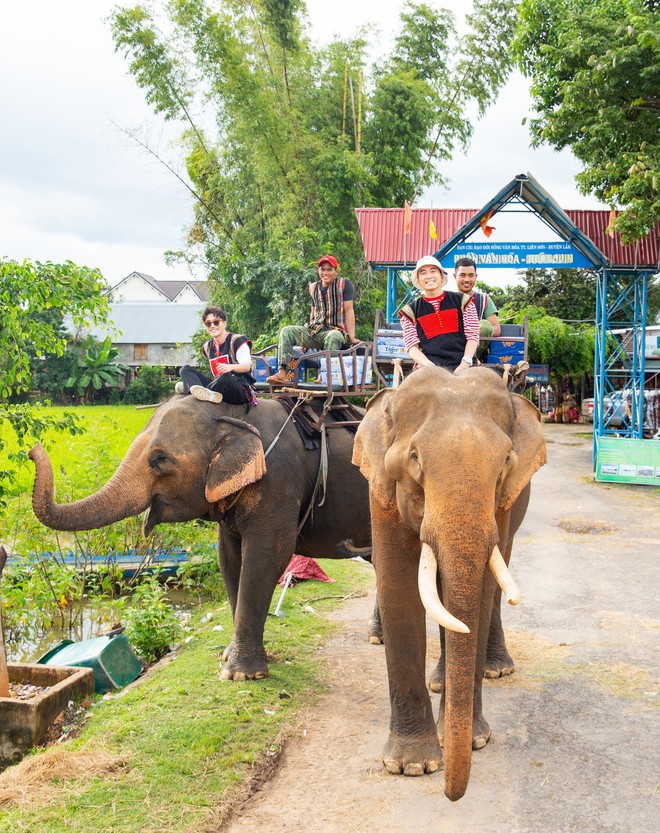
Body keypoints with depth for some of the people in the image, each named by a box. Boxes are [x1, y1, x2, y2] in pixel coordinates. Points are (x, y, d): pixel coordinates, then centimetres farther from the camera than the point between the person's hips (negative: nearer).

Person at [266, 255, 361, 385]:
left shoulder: (343, 284, 0)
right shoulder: (314, 287, 16)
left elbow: (348, 310, -5)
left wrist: (352, 337, -12)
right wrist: (305, 338, 17)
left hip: (336, 330, -6)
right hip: (315, 330, 6)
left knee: (333, 337, -41)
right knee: (286, 331, -13)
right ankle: (283, 373, -27)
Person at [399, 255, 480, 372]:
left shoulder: (462, 301, 15)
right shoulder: (410, 311, 15)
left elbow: (473, 336, 8)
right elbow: (412, 348, 7)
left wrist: (465, 364, -8)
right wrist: (430, 366, -12)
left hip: (460, 366, 0)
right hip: (429, 368, 0)